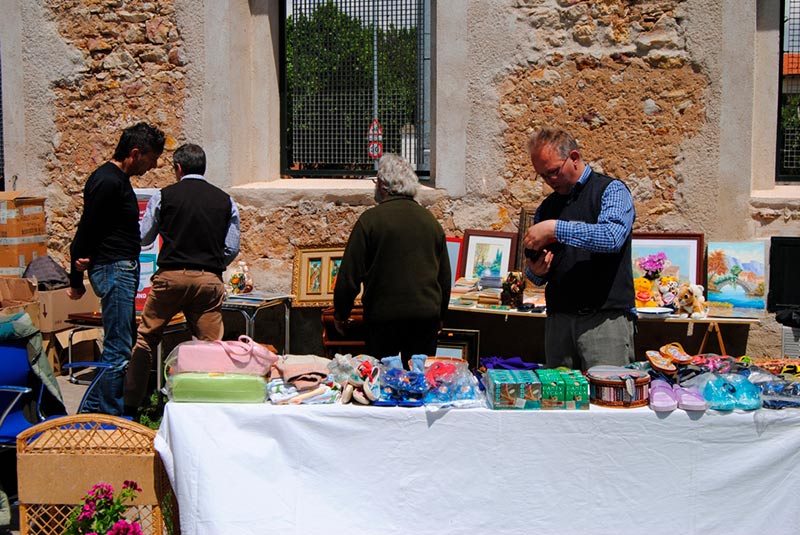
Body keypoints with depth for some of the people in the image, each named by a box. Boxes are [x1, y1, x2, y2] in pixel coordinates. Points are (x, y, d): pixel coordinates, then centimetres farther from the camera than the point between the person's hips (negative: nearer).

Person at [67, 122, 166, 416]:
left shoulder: (117, 179, 16)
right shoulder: (107, 182, -16)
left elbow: (88, 230, 20)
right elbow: (86, 231, -16)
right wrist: (76, 280, -12)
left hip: (123, 270, 10)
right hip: (114, 270, -10)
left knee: (121, 345, 14)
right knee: (118, 350, -7)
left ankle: (94, 410, 22)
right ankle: (107, 417, -1)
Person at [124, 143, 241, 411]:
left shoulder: (164, 196, 1)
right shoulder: (225, 200, 7)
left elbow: (143, 237, 8)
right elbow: (232, 248, 6)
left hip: (171, 276, -1)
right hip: (209, 279, 1)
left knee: (146, 338, 11)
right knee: (211, 344, 4)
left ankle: (131, 401, 15)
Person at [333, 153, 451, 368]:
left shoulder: (370, 219, -8)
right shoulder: (431, 221, 8)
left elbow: (349, 275, -7)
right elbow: (445, 276, 15)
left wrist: (340, 314, 5)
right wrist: (439, 315, 26)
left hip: (384, 317, -4)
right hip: (427, 316, 4)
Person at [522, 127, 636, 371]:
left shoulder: (611, 190, 1)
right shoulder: (546, 208, 18)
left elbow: (612, 236, -19)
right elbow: (537, 275, 23)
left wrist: (555, 229, -18)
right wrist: (535, 271, -1)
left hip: (606, 318, -5)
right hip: (558, 320, 5)